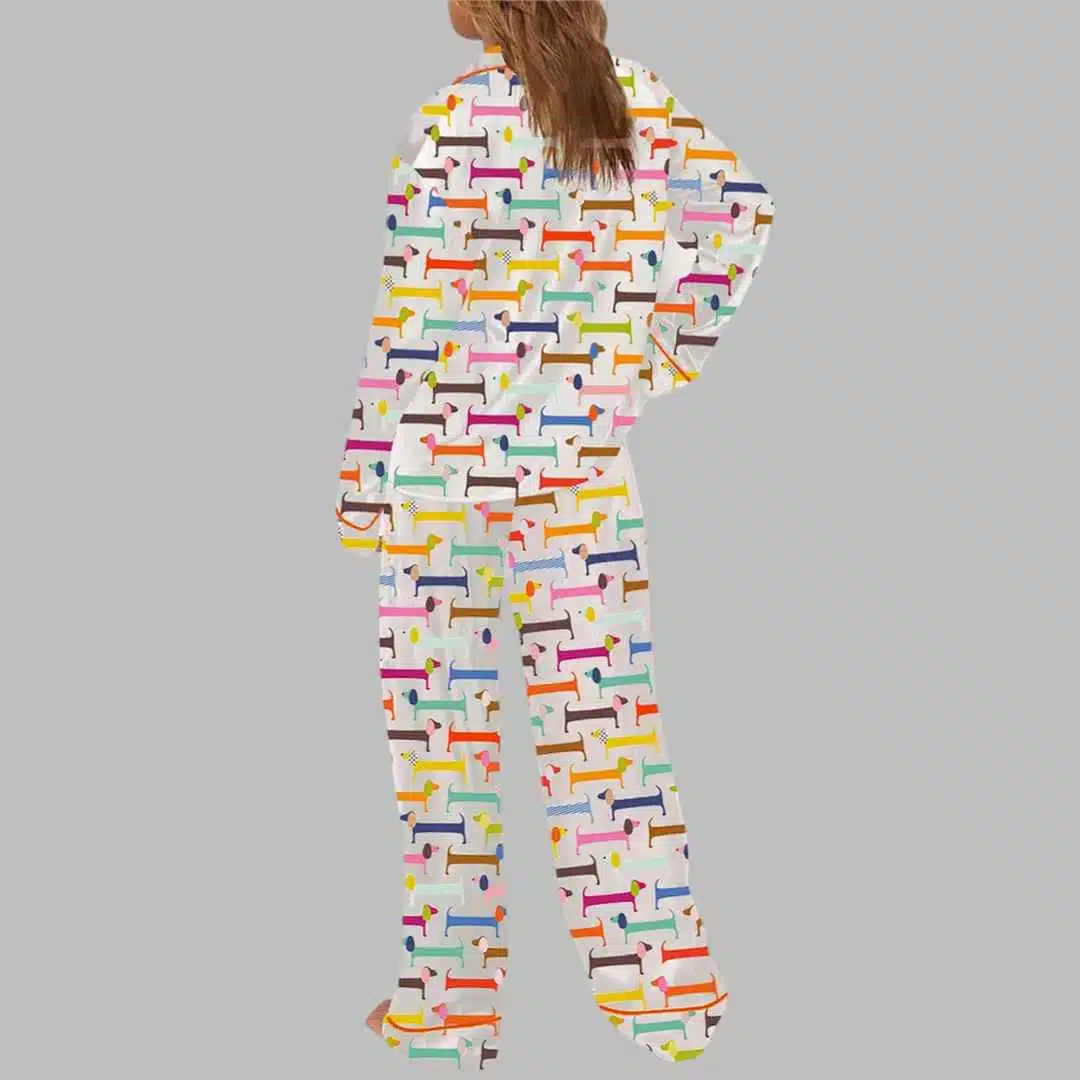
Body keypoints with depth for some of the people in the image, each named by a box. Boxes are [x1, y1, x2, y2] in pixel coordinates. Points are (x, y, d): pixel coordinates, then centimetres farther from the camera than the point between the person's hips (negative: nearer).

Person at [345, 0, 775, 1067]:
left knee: (444, 724, 7)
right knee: (604, 711, 11)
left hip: (446, 468, -4)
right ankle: (669, 995, 20)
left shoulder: (459, 115, -11)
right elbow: (740, 209, 12)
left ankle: (449, 1009, 19)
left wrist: (364, 486, -8)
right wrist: (673, 348, 15)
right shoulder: (639, 99, 4)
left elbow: (412, 317, -13)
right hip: (586, 467, 5)